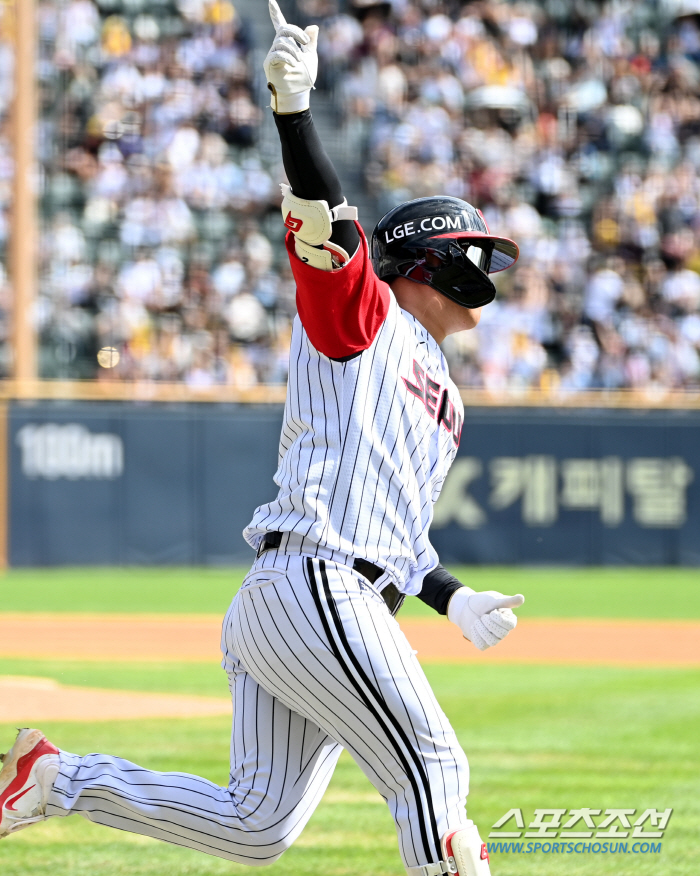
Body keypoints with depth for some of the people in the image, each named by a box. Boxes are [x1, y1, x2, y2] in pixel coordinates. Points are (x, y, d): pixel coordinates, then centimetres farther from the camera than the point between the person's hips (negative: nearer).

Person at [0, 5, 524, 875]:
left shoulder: (439, 396, 28)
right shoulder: (361, 319, 4)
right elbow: (323, 230, -13)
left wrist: (451, 598, 15)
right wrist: (292, 108, -26)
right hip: (315, 585, -9)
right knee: (432, 770, -8)